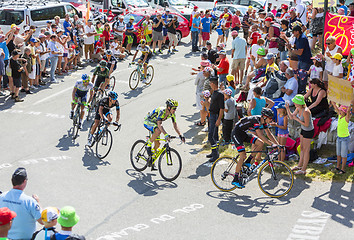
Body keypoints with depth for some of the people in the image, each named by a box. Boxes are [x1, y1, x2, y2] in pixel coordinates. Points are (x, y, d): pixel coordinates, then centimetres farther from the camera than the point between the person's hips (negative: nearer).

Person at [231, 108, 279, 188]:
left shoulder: (263, 121, -2)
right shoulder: (255, 120, -28)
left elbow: (269, 134, 4)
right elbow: (261, 135, -35)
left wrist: (278, 144, -4)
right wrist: (272, 144, -37)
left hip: (244, 133, 9)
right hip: (237, 133, -9)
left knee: (260, 143, -7)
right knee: (243, 156, -16)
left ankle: (248, 162, 5)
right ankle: (235, 180, -10)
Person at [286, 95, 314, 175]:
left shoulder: (305, 111, -31)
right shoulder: (298, 108, -5)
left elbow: (306, 124, -25)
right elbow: (291, 116, 5)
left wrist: (297, 119, -21)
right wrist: (287, 108, -8)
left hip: (309, 131, -9)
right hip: (303, 130, 9)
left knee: (306, 150, 2)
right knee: (302, 147, 21)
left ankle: (303, 170, 13)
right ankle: (300, 165, 37)